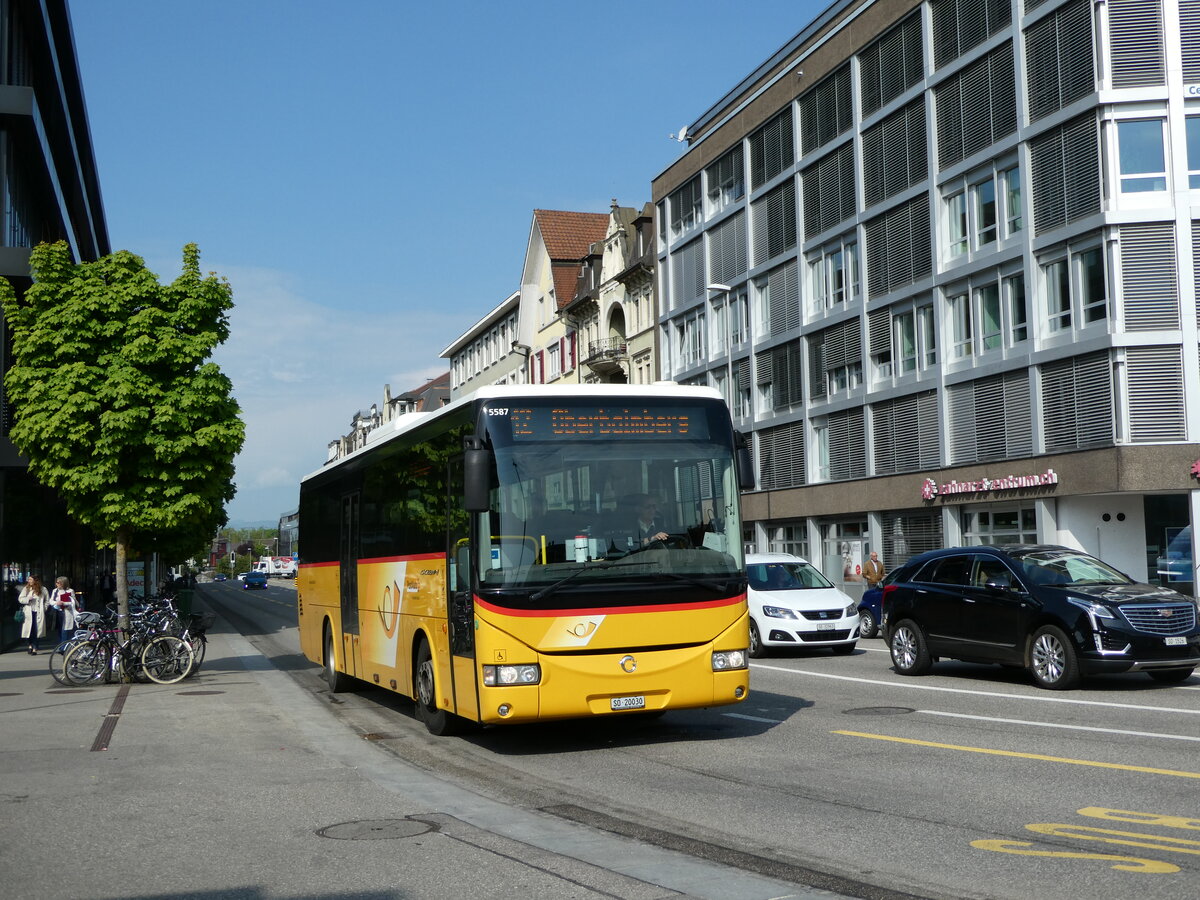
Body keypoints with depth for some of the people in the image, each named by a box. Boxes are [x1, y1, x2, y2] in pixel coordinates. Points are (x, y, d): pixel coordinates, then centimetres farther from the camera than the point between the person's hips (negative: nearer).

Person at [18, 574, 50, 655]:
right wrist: (28, 599, -13)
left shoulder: (43, 589, 6)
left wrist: (43, 609, 3)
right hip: (29, 613, 1)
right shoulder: (26, 589, 8)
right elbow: (20, 599, 4)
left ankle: (35, 648, -2)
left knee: (36, 631, -6)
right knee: (29, 630, -1)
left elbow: (47, 601, 12)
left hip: (39, 613, -1)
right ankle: (31, 645, 22)